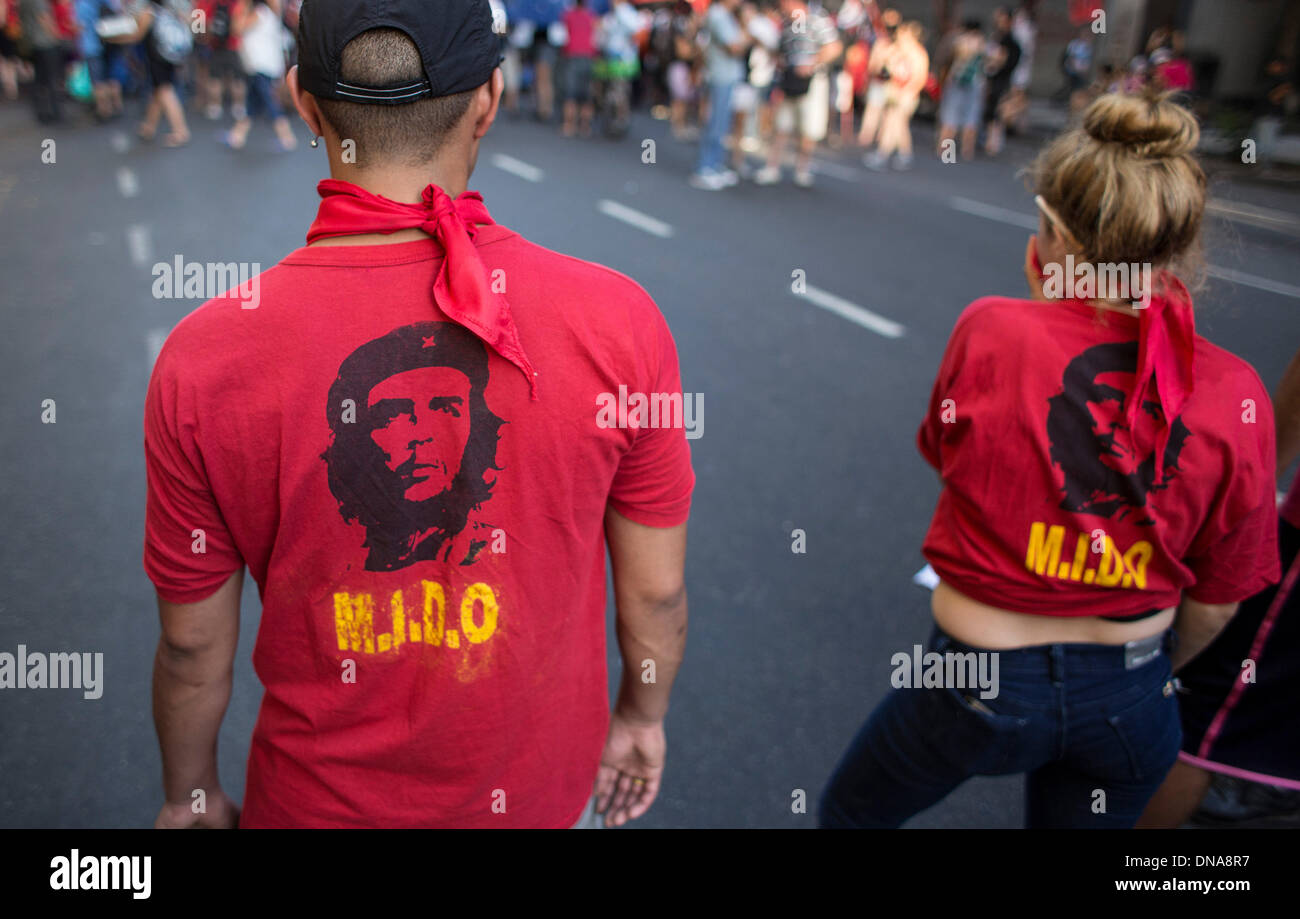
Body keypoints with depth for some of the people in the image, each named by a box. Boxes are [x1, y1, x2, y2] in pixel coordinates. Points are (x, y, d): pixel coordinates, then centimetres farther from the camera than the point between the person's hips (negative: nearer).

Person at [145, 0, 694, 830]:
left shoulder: (201, 363, -23)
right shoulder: (618, 323, -24)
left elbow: (194, 645, -10)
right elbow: (657, 591, -11)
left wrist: (191, 793, 10)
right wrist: (643, 716, 10)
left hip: (324, 798, 0)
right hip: (542, 790, 1)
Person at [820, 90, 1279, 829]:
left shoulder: (991, 330, -21)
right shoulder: (1237, 396, -13)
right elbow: (1215, 602, -2)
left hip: (981, 681, -3)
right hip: (1131, 698, 4)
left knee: (846, 813, 26)